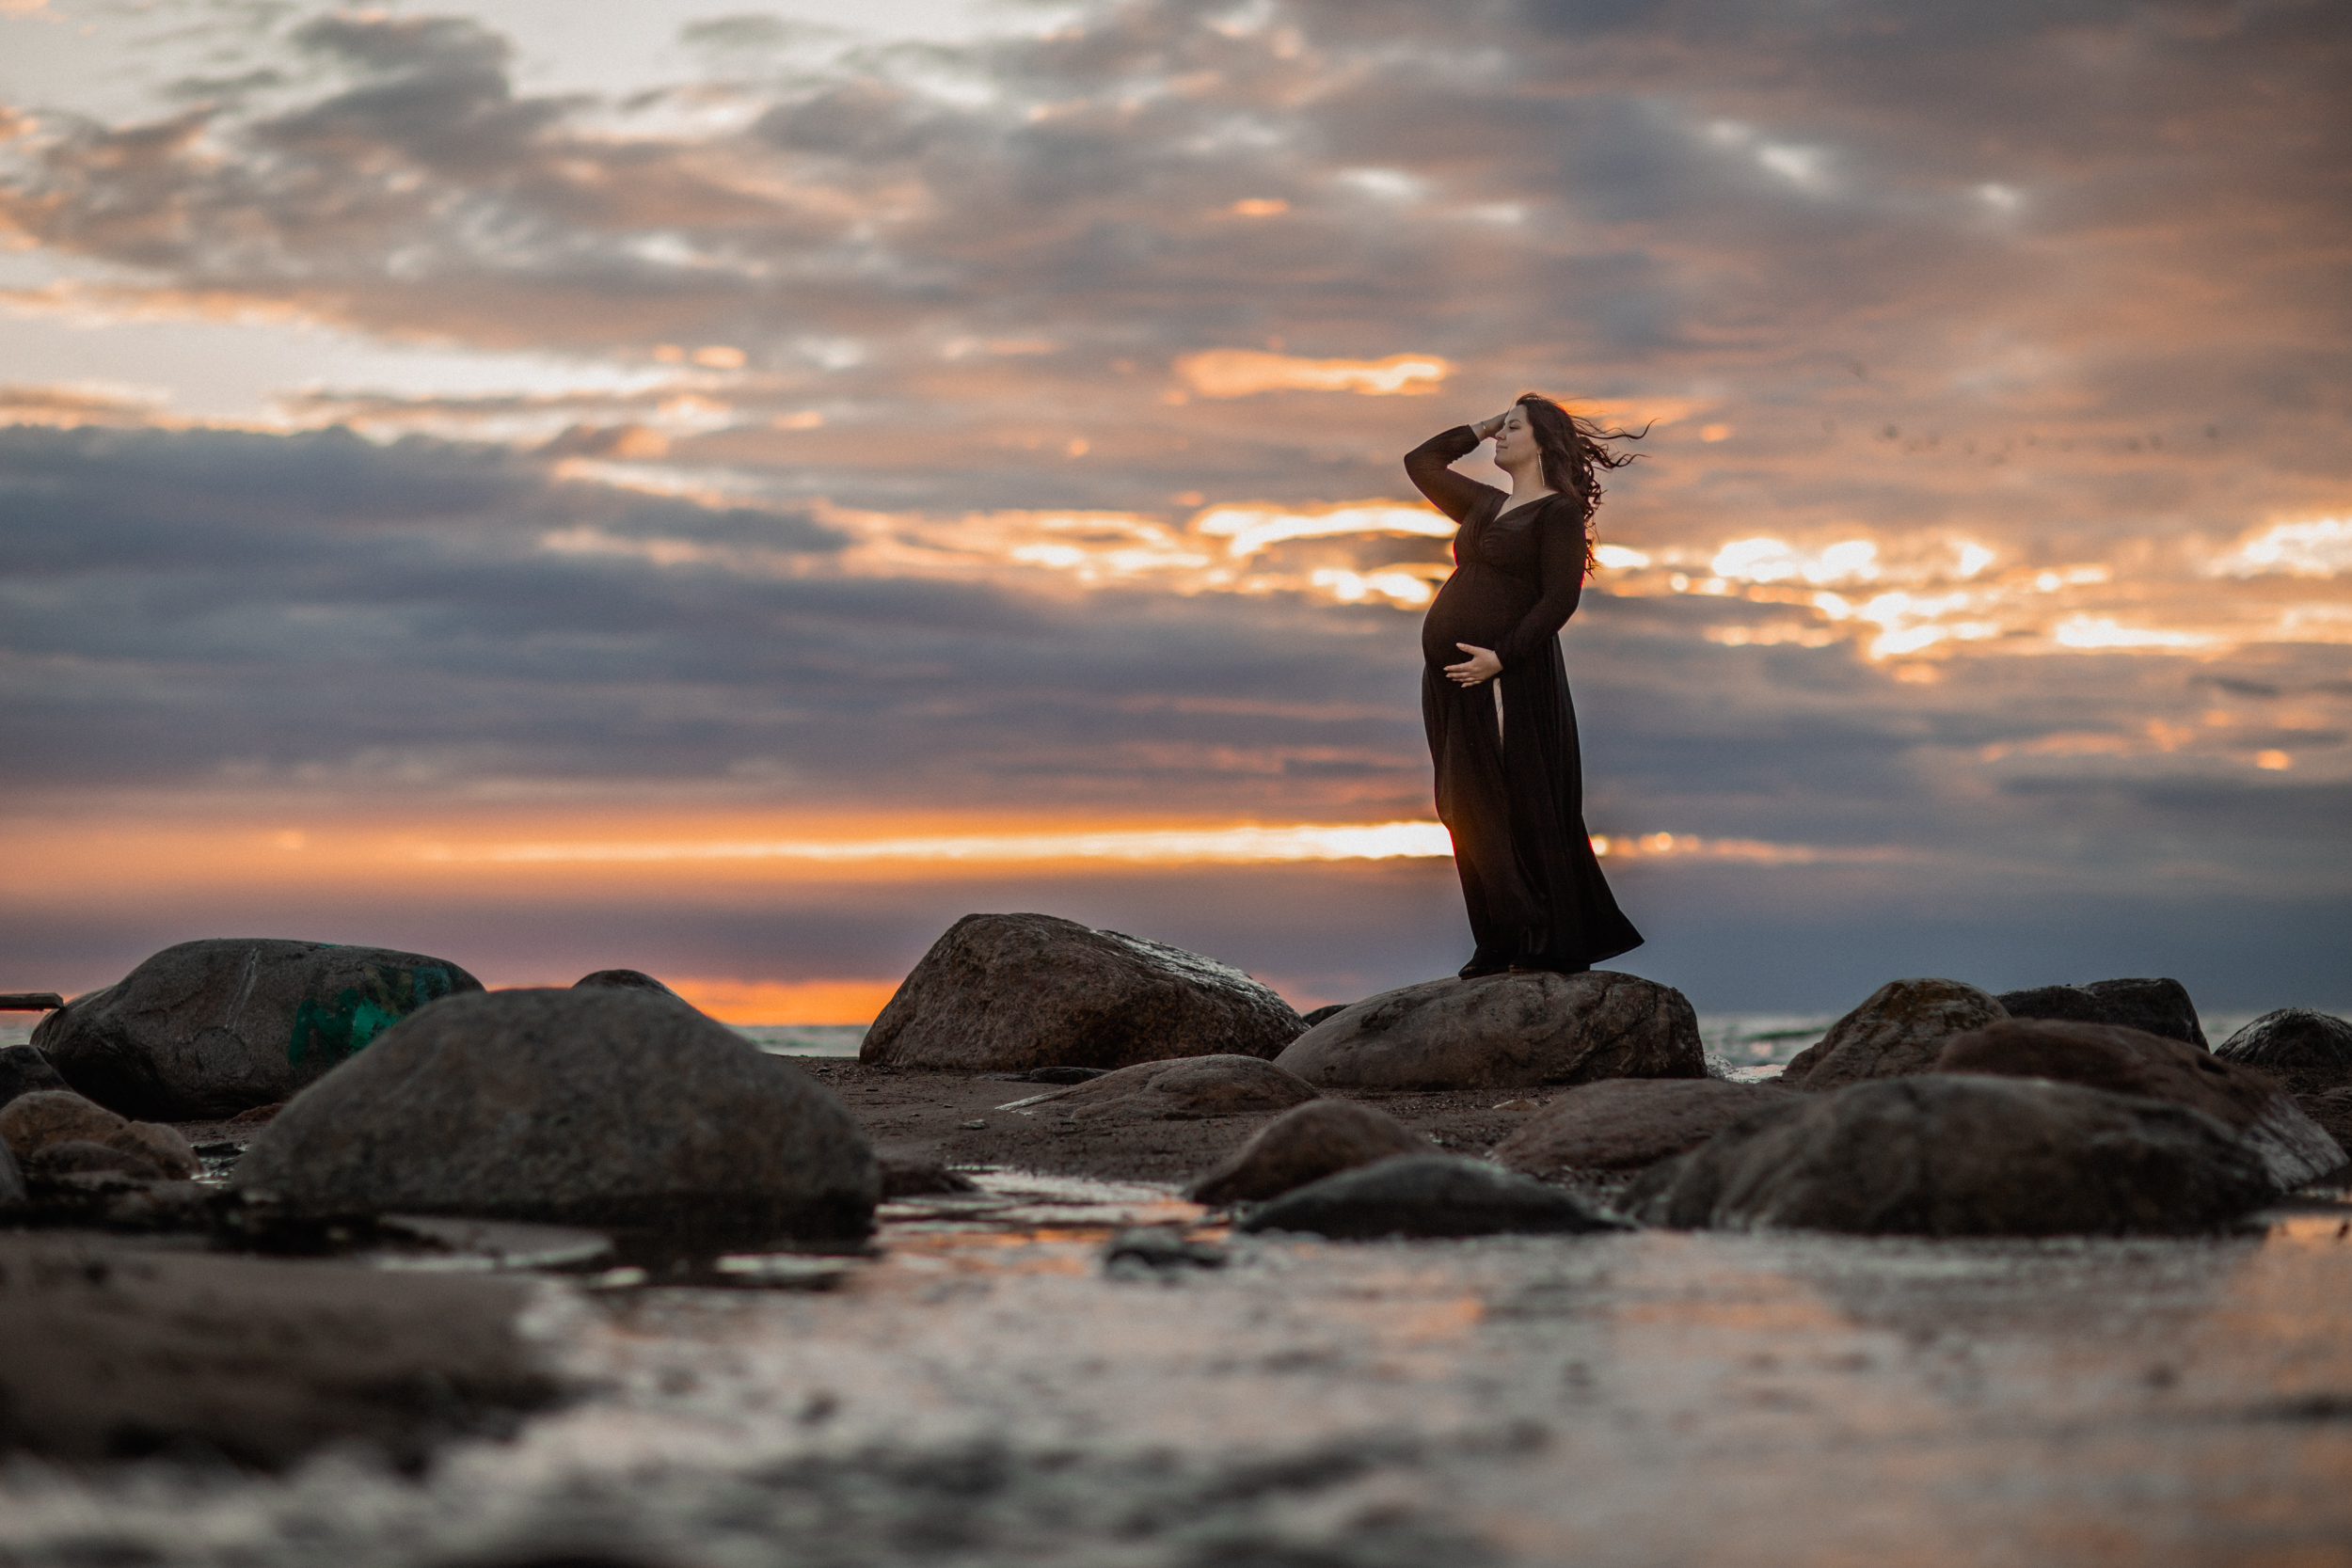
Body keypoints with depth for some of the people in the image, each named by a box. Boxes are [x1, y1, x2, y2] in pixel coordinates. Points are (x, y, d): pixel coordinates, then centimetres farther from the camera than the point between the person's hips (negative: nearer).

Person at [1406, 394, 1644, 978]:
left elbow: (1561, 598, -13)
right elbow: (1421, 462, 30)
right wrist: (1483, 426, 23)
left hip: (1509, 678, -8)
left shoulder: (1558, 511, -3)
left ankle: (1549, 943, -1)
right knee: (1469, 814, 6)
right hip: (1452, 678, 8)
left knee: (1520, 810, -7)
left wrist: (1501, 657, -20)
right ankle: (1500, 944, 9)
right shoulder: (1486, 505, 19)